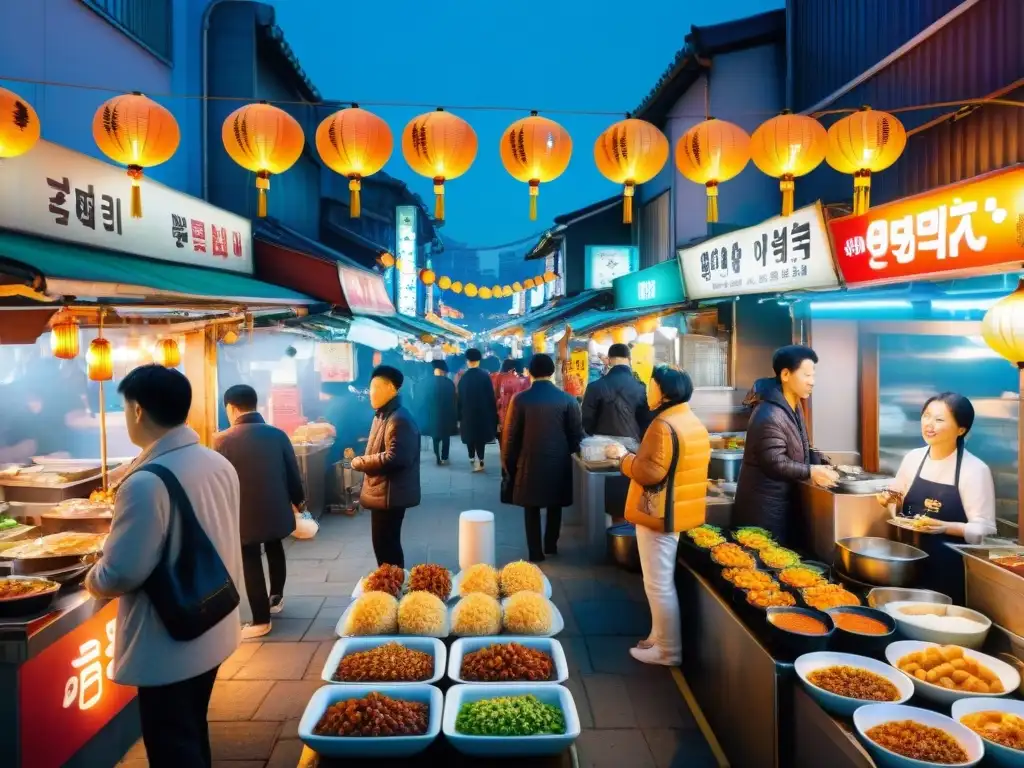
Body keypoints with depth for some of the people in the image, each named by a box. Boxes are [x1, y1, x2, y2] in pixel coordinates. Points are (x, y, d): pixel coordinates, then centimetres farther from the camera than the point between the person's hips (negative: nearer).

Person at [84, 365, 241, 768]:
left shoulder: (146, 483, -26)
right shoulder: (220, 464, -1)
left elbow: (120, 574, -22)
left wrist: (92, 581, -1)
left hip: (168, 645, -8)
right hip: (212, 630, 8)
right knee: (192, 733, 24)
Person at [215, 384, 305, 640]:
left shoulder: (224, 440, -13)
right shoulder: (277, 434, -6)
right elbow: (293, 473, 0)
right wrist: (298, 501, 18)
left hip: (244, 513, -4)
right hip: (276, 508, 4)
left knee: (251, 563, 8)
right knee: (275, 550, 26)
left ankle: (261, 621, 13)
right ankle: (276, 598, 43)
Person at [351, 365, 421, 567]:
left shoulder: (399, 419, -20)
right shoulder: (382, 415, 12)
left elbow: (394, 458, -28)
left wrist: (360, 462, -16)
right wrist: (361, 459, 5)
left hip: (390, 494, -10)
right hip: (381, 491, 10)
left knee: (386, 545, 0)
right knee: (383, 544, 18)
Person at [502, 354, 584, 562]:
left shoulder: (520, 399, -9)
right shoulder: (567, 399, -6)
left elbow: (510, 434, -5)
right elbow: (576, 433, -1)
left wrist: (508, 461, 9)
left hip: (530, 461, -1)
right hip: (559, 461, 2)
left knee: (532, 508, 10)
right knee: (555, 505, 19)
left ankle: (536, 552, 12)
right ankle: (551, 545, 29)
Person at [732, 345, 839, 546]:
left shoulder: (795, 405, 10)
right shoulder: (769, 416, -25)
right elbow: (775, 464, -25)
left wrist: (819, 462, 1)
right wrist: (811, 472, -20)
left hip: (785, 499, 10)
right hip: (764, 505, -10)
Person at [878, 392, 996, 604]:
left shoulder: (975, 470, -14)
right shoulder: (913, 458, 0)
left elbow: (984, 529, -13)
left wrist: (945, 527, -28)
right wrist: (891, 499, -7)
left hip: (951, 567, -4)